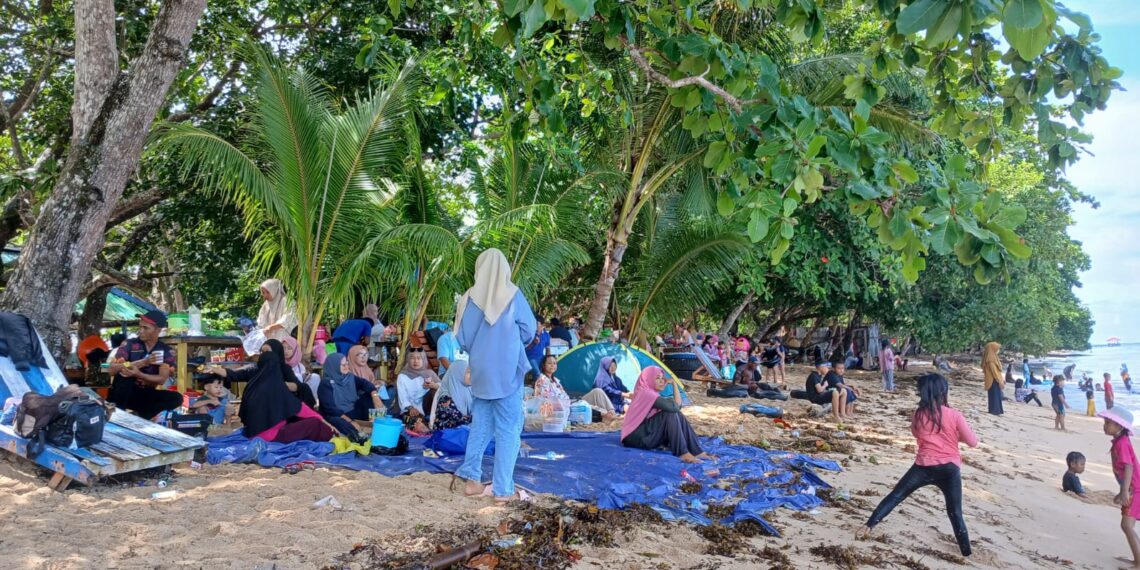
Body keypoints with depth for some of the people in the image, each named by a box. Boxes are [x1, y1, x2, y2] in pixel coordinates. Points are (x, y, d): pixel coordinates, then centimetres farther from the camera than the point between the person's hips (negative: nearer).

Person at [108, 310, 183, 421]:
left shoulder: (167, 352, -3)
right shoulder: (129, 344, -5)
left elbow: (161, 379, -15)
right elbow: (111, 370, -17)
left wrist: (138, 374, -34)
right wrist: (142, 363, -30)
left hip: (146, 395, 1)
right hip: (124, 394, -1)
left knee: (176, 398, -23)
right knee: (123, 372, -30)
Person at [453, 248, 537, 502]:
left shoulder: (469, 298, 0)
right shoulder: (512, 294, -7)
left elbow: (462, 338, 5)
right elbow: (529, 330, -3)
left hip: (480, 371, 4)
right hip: (507, 370, -4)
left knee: (480, 424, 16)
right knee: (507, 428, 2)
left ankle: (472, 479, 18)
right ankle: (503, 489, 4)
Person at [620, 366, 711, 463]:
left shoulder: (651, 393, 14)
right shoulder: (646, 393, -17)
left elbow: (677, 405, 8)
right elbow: (673, 407, -25)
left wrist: (674, 383, 3)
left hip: (647, 433, 10)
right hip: (637, 437, -10)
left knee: (677, 415, -4)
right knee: (671, 414, -22)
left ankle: (696, 451, -8)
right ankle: (682, 452, -24)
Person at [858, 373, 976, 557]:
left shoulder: (918, 415, 1)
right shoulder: (954, 415, -6)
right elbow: (973, 442, 1)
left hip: (923, 467, 1)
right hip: (949, 469, -1)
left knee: (895, 496, 11)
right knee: (955, 513, 10)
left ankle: (868, 526, 8)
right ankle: (966, 553, 17)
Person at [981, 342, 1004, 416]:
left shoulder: (993, 357, 11)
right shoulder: (990, 359, -20)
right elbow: (994, 371, -21)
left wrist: (1002, 379, 20)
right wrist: (1000, 381, -19)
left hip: (995, 380, 10)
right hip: (994, 380, -10)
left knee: (998, 395, 18)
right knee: (995, 395, -3)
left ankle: (998, 409, 28)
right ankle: (995, 410, 4)